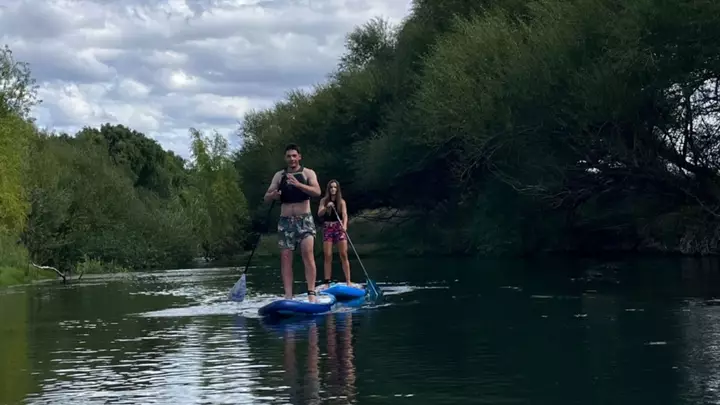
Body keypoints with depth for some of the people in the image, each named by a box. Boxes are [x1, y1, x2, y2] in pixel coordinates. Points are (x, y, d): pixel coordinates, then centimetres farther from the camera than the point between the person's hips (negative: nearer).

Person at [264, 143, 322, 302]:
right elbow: (266, 197, 9)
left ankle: (311, 293, -19)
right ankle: (288, 296, -6)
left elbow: (317, 192, -13)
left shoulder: (308, 173, 4)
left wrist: (298, 184, -27)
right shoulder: (279, 175, 13)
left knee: (307, 253, -18)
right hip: (286, 220, 3)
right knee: (285, 257, -4)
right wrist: (273, 194, -15)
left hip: (304, 219, -3)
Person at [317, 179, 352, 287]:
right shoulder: (324, 200, 7)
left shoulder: (342, 201, 5)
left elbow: (344, 214, -8)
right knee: (328, 256, -2)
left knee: (344, 255, -5)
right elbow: (319, 214, -4)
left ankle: (348, 281, -6)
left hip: (339, 227, -1)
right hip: (327, 227, 1)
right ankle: (327, 282, -1)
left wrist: (344, 225, -27)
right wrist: (326, 207, -23)